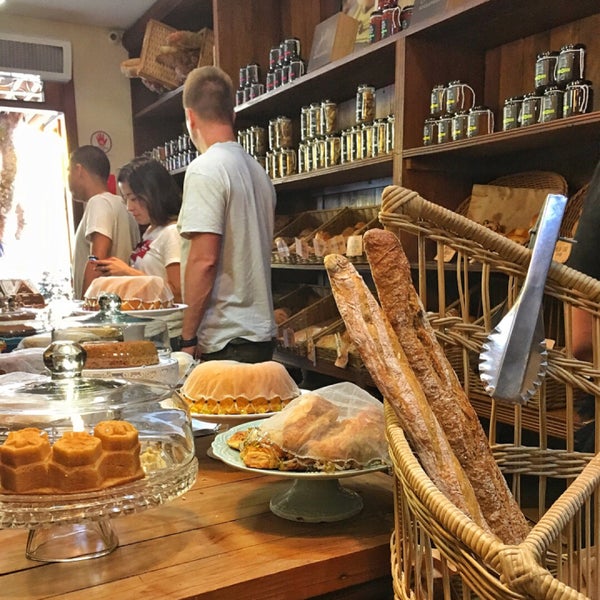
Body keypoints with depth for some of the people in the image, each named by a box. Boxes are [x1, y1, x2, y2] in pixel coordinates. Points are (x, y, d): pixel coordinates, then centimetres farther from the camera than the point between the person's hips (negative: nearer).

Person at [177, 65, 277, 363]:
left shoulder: (205, 169, -13)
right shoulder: (258, 170, 13)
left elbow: (204, 260, -20)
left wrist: (188, 337, -13)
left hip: (226, 341, -8)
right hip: (261, 332, 8)